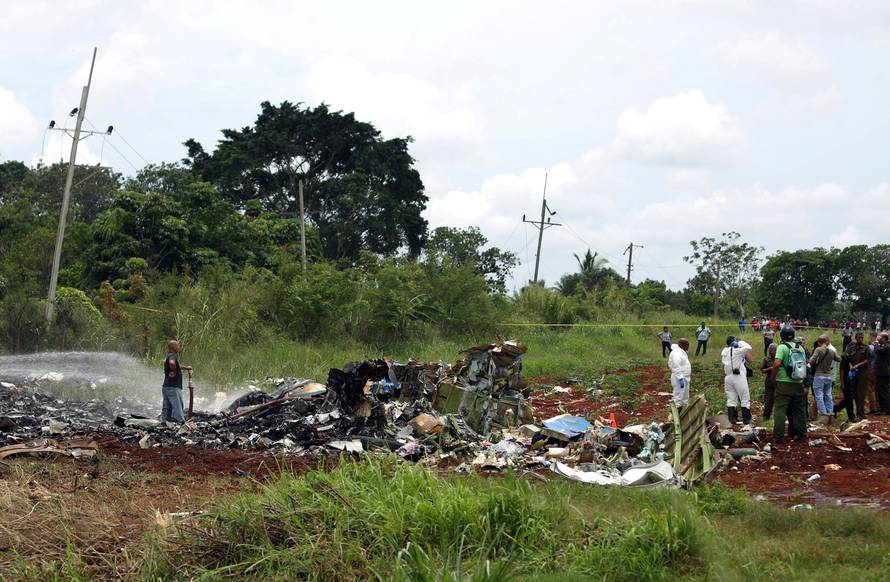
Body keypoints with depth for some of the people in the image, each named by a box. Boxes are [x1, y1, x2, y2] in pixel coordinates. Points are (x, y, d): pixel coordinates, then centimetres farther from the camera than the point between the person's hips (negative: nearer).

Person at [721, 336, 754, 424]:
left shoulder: (724, 352, 7)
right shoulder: (737, 351, -10)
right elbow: (748, 347, -17)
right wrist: (739, 342, -6)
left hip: (728, 377, 5)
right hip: (739, 377, -5)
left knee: (731, 399, 9)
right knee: (745, 399, 4)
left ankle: (732, 419, 7)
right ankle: (746, 419, 6)